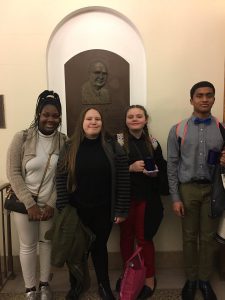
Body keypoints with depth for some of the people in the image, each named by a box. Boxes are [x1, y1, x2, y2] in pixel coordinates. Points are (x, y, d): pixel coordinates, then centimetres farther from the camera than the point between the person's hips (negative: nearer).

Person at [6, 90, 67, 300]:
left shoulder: (64, 141, -5)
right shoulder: (22, 138, -11)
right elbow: (13, 173, -11)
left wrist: (52, 204, -10)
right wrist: (29, 204, -14)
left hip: (50, 203, 2)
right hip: (24, 203, -1)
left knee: (47, 242, 15)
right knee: (28, 246, 11)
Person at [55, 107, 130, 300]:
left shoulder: (113, 148, -5)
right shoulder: (70, 148, -3)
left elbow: (123, 180, -6)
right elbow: (61, 180, -5)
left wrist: (121, 210, -8)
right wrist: (63, 210, -9)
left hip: (103, 211, 0)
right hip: (77, 210, 1)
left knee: (100, 247, 15)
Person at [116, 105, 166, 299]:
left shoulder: (152, 142, 3)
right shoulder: (118, 141, -4)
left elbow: (163, 167, 11)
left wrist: (156, 172, -9)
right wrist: (130, 168, -19)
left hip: (147, 197, 1)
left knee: (144, 237, 8)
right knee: (126, 236, 14)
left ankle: (150, 278, 29)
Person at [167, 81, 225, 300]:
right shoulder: (178, 130, -2)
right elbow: (172, 165, -2)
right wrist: (175, 197, -6)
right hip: (187, 188, -1)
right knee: (189, 237, 11)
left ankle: (205, 280, 31)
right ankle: (191, 279, 30)